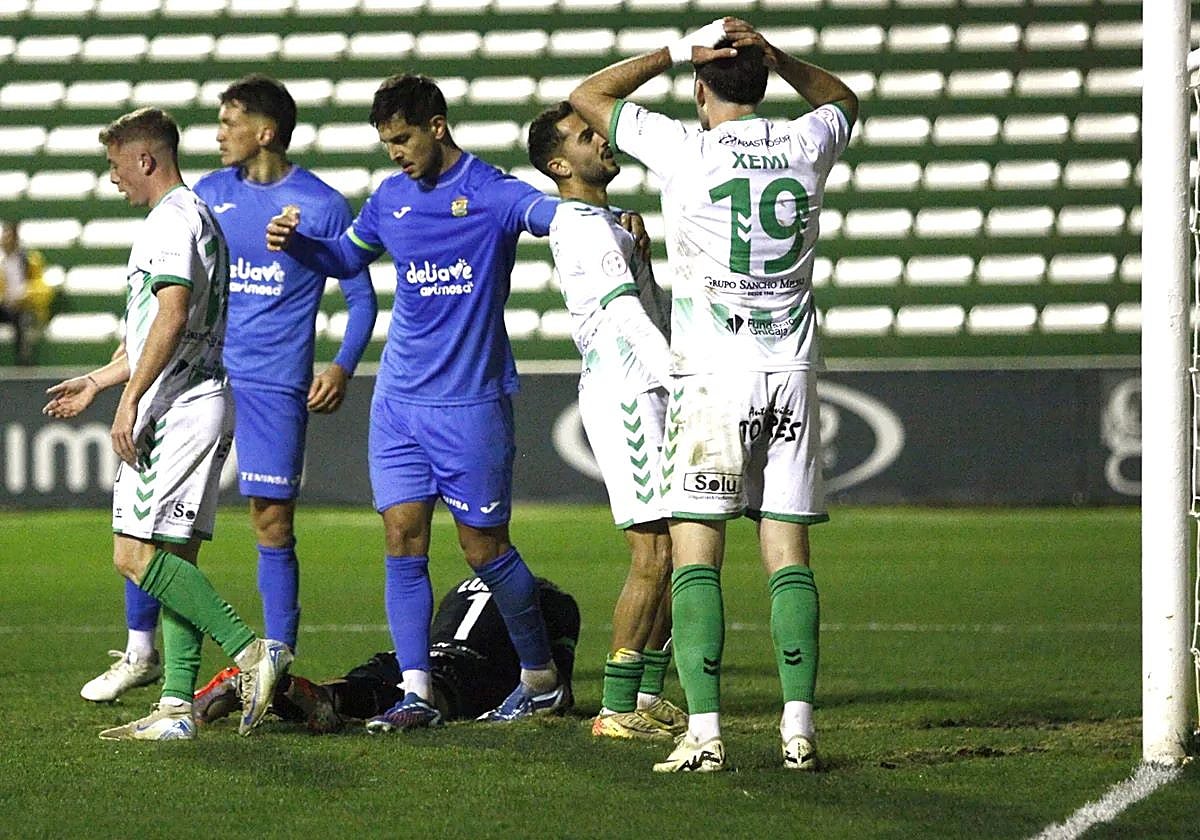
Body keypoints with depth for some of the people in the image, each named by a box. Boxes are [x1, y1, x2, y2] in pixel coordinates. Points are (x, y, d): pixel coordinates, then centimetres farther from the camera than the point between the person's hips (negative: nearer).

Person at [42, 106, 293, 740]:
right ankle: (177, 706, 3)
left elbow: (172, 315, -23)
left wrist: (130, 398, -23)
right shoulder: (199, 218, 23)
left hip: (176, 407, -10)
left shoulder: (171, 220, -10)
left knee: (137, 556, -13)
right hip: (202, 407, 10)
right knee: (173, 560, 7)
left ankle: (249, 648, -19)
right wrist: (95, 382, 35)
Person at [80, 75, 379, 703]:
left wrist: (343, 365, -15)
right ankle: (140, 653, 11)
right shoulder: (208, 194, 9)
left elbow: (360, 297, 1)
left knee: (272, 523, -4)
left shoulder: (321, 205, -3)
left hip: (273, 386, -4)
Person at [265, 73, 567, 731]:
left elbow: (556, 214, -24)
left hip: (471, 401, -5)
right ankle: (416, 692, -2)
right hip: (399, 399, 5)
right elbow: (346, 257, 26)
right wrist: (294, 242, 7)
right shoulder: (391, 198, 10)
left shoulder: (490, 192, -8)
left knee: (484, 547, 1)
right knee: (403, 539, -3)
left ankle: (542, 678, 19)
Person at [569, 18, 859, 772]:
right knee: (789, 555, 5)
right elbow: (843, 99, 29)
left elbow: (589, 97, 6)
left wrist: (679, 51, 5)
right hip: (791, 376, 3)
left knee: (696, 556, -1)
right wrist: (771, 53, 15)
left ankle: (704, 731, -10)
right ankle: (799, 726, -3)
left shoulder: (687, 152, -7)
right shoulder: (806, 146, 3)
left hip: (711, 377, -3)